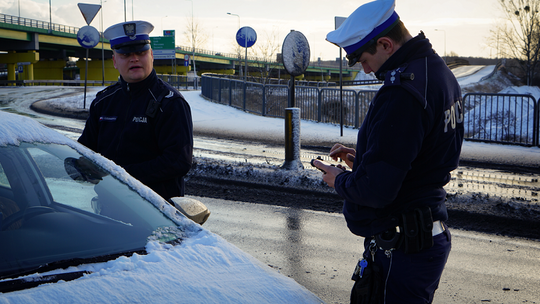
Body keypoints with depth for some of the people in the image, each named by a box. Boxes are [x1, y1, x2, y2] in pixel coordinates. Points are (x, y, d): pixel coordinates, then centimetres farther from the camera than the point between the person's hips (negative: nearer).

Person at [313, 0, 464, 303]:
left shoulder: (401, 92, -26)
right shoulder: (439, 71, 7)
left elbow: (375, 189, -28)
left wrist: (341, 180, -7)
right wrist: (361, 158, 11)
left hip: (401, 252, -10)